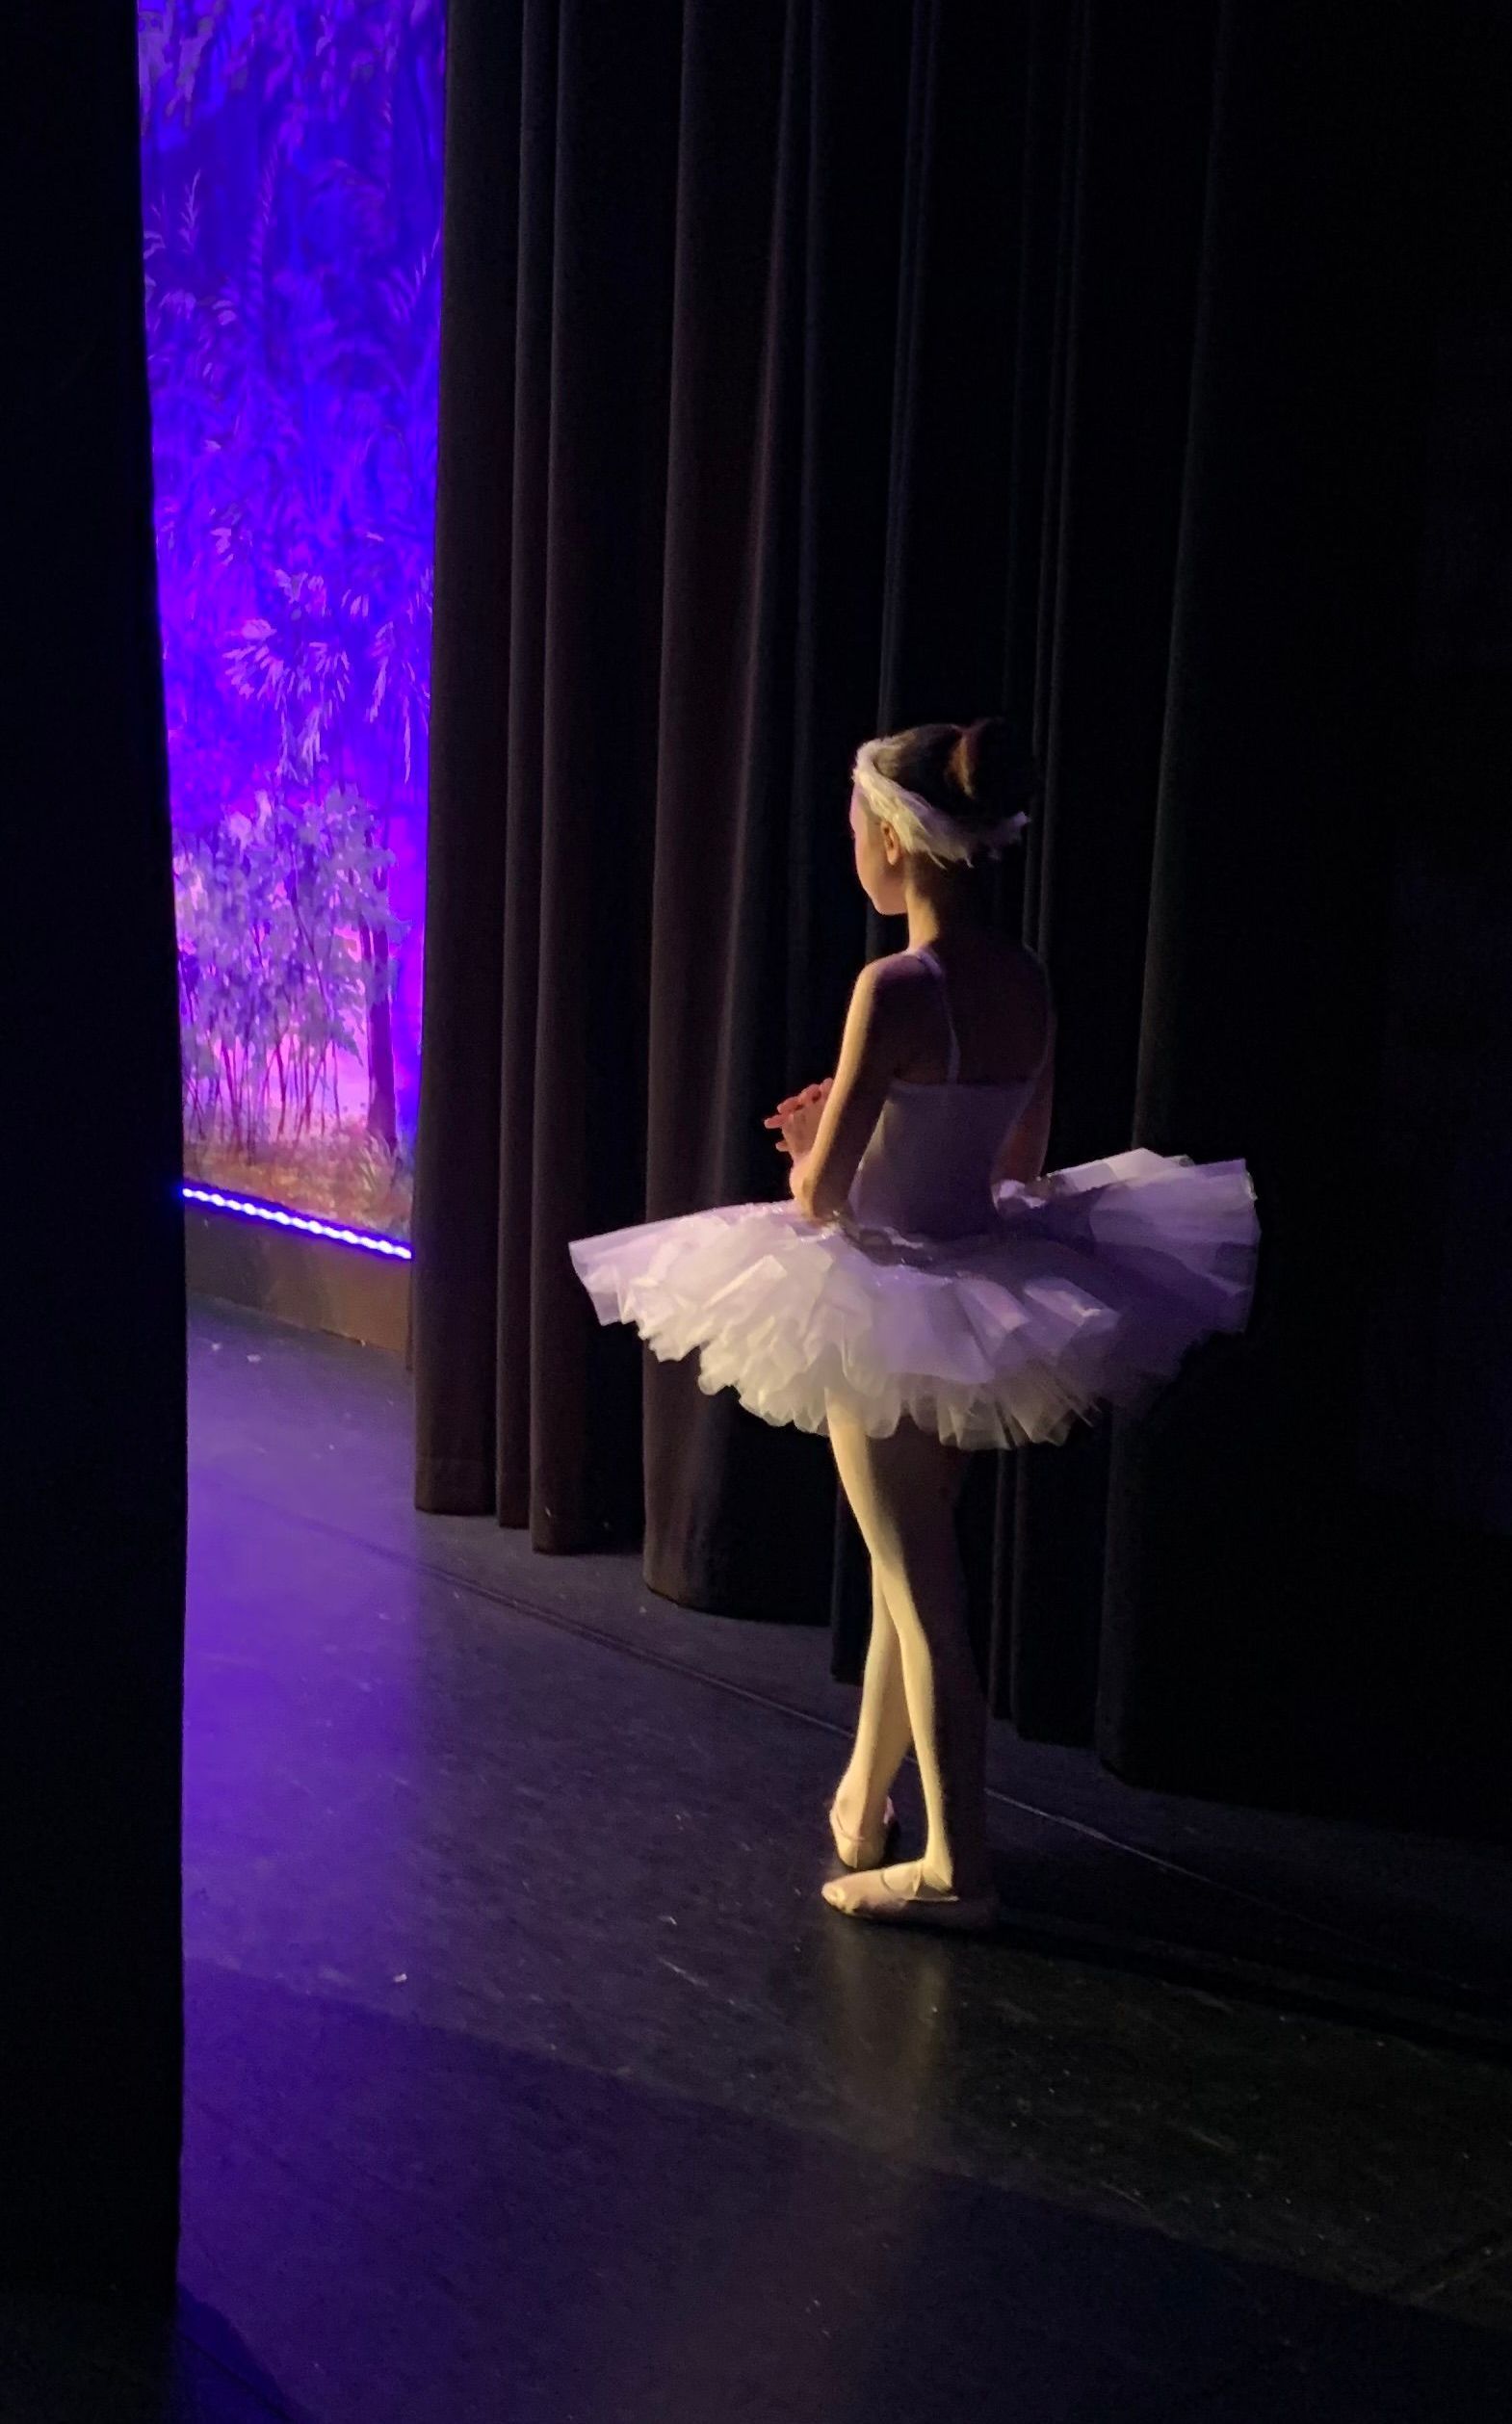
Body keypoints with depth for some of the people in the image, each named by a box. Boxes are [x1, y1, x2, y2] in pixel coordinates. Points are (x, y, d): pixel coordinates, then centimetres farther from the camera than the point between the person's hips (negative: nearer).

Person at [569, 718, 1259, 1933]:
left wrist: (812, 1160, 3)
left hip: (891, 1305, -8)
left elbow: (820, 1192, -20)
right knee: (910, 1560, 22)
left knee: (919, 1582, 3)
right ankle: (864, 1803, 39)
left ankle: (957, 1866, 13)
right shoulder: (1029, 980, -1)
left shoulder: (898, 987, -23)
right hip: (988, 1283, 8)